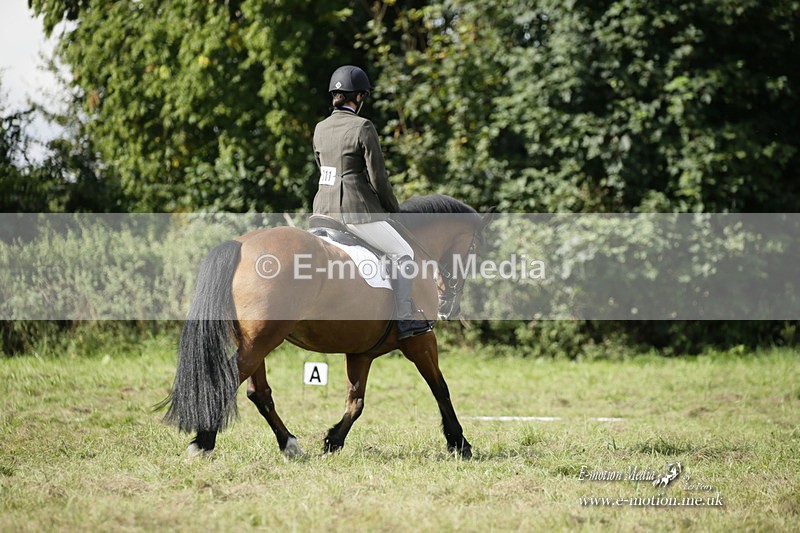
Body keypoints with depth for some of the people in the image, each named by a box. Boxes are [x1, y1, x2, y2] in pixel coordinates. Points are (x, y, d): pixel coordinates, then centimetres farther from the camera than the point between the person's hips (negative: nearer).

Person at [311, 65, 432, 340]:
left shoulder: (320, 129, 9)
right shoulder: (363, 128, -12)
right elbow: (378, 178, -12)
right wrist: (393, 209, 5)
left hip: (323, 211, 7)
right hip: (355, 212, -7)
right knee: (403, 253, 3)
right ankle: (404, 320, -1)